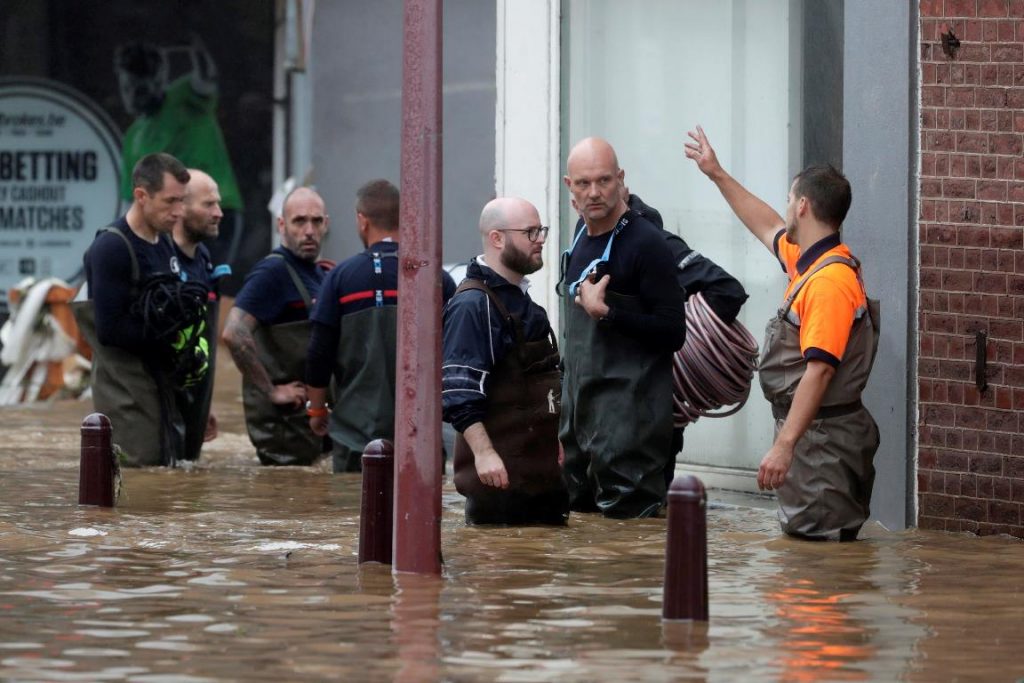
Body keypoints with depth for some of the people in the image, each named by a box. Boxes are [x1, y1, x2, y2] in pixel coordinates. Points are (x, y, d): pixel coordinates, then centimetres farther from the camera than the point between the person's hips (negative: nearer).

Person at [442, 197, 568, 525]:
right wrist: (483, 452, -26)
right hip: (499, 472, -10)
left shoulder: (520, 299, 19)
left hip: (540, 470, 10)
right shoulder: (473, 304, -13)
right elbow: (459, 390, -20)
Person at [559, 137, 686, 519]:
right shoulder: (581, 238, 13)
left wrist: (605, 312, -20)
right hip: (580, 410, 9)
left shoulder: (645, 242, -13)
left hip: (630, 415, -9)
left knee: (628, 519, -9)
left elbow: (673, 333, -17)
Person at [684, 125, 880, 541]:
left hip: (822, 439, -11)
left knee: (817, 543, -10)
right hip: (810, 434, 11)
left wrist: (784, 445, -31)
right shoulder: (807, 261, 11)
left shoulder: (830, 280, -22)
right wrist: (717, 175, 41)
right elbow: (768, 227, 34)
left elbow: (819, 370, -28)